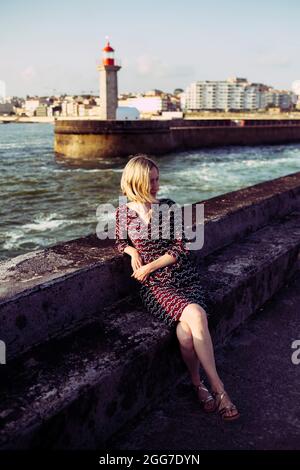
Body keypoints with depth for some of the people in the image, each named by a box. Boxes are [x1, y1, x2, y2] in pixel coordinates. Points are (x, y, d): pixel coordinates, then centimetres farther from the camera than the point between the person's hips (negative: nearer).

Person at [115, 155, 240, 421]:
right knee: (196, 315, -30)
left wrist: (149, 267, -8)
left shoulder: (169, 207, 3)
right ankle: (218, 389, -15)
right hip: (155, 286, -1)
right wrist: (132, 252, -1)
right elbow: (121, 242, 20)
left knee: (186, 332, -29)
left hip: (184, 277, 1)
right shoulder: (124, 212, 4)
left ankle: (197, 383, -3)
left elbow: (180, 249, -2)